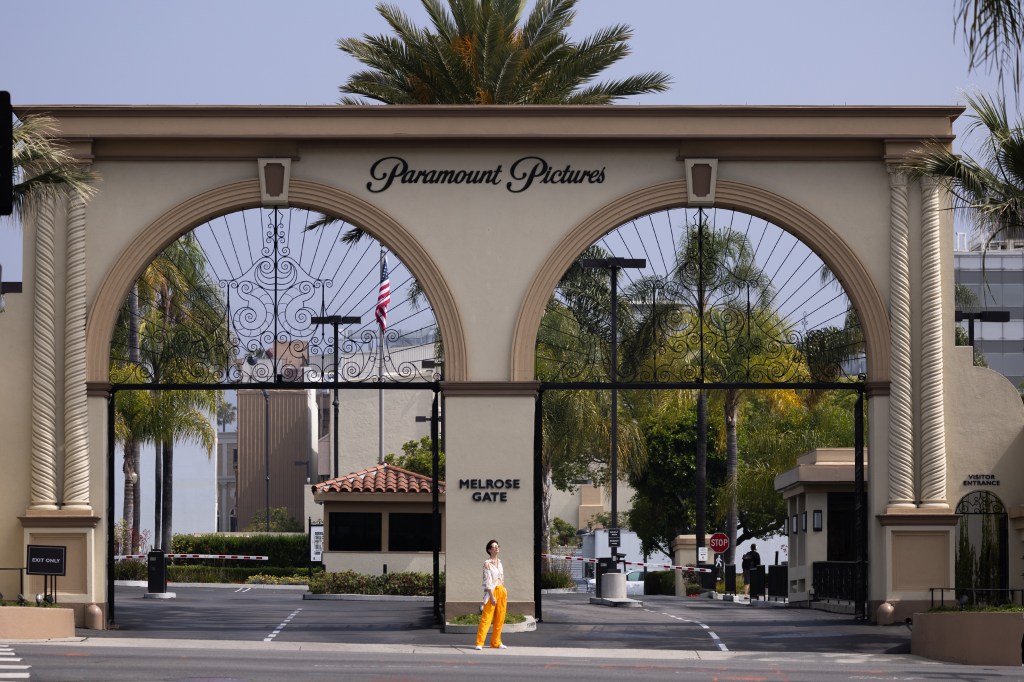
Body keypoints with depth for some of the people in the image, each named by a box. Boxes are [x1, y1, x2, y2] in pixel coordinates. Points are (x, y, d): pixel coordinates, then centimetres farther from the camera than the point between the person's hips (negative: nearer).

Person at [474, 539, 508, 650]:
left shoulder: (499, 562, 14)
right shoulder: (487, 563, -7)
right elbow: (487, 581, -13)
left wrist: (505, 594, 16)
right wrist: (492, 596, -19)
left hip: (501, 591, 7)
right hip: (492, 591, -7)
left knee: (500, 619, 7)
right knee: (486, 618, -10)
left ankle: (496, 642, 13)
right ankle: (479, 643, -11)